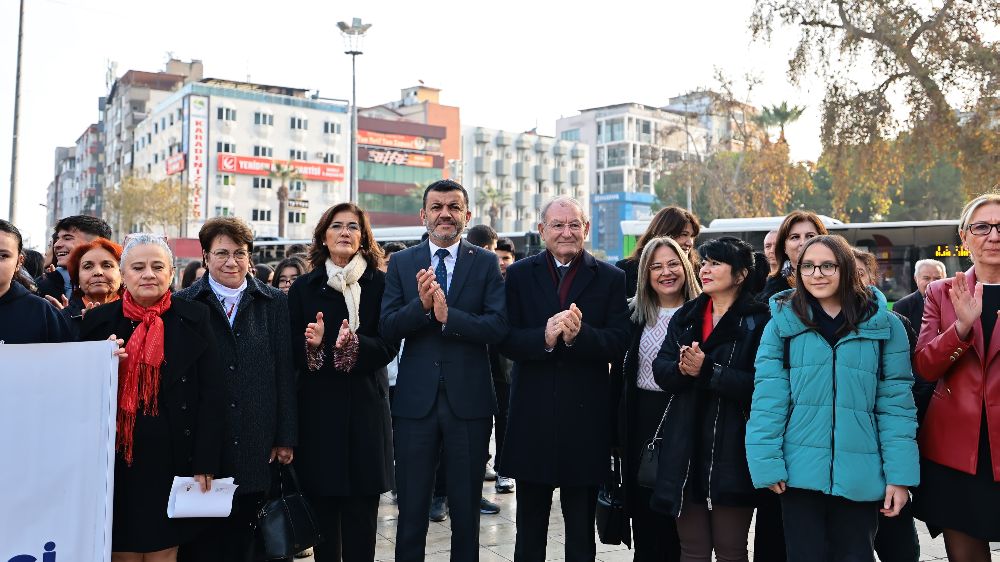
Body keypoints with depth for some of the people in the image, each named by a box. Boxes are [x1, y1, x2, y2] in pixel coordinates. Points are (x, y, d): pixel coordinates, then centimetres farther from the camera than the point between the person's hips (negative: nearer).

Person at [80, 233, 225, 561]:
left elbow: (210, 396, -2)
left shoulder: (193, 319, 0)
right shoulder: (99, 321, 5)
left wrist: (205, 463, -7)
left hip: (175, 461, -1)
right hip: (117, 463, 1)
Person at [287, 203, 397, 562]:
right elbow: (292, 350, 5)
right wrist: (313, 343, -16)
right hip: (318, 407, 1)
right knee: (322, 508, 4)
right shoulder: (304, 288, 8)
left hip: (365, 406, -1)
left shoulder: (380, 284, 3)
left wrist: (353, 344, -22)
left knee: (361, 512, 1)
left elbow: (388, 347, -3)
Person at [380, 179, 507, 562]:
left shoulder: (486, 263, 1)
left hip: (469, 400, -1)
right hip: (415, 400, 1)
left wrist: (448, 315, -22)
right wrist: (421, 304, -22)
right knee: (411, 509, 11)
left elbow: (499, 327, -10)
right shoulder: (401, 263, 5)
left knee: (467, 510, 13)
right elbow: (387, 329, -4)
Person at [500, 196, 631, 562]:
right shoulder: (519, 275, 3)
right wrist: (544, 337, -24)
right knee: (530, 525, 15)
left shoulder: (611, 279, 1)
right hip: (532, 414, 1)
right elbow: (505, 341, -6)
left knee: (581, 530, 13)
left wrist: (579, 334, -25)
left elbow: (618, 342, -8)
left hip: (585, 414, -1)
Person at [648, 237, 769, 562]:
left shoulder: (758, 321, -5)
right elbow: (661, 370, 4)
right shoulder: (685, 317, 14)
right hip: (686, 449, 5)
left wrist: (707, 371, -19)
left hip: (731, 452, -5)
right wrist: (682, 367, -16)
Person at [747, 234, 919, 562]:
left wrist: (900, 474, -5)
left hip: (860, 475, 0)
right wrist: (767, 464, -10)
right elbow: (768, 399, -4)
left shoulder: (884, 325, 2)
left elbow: (895, 402, 0)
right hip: (800, 471, 0)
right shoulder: (782, 323, 0)